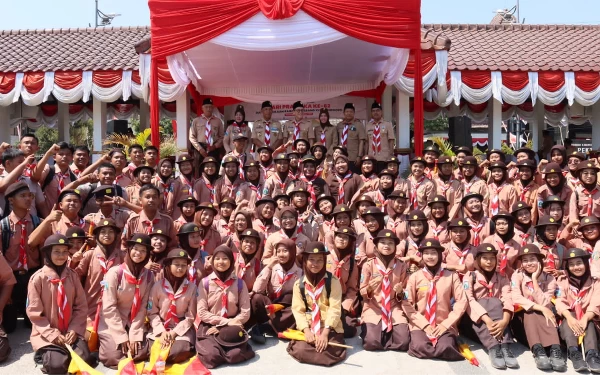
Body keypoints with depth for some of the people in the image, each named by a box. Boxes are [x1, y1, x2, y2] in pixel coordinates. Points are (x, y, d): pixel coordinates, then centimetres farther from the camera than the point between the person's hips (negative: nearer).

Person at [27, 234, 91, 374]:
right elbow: (35, 313, -8)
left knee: (85, 360, -18)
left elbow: (81, 306, 4)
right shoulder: (38, 278, -9)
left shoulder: (72, 275, 2)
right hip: (47, 334, -3)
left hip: (70, 332, 3)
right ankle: (45, 354, 10)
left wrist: (74, 330, -9)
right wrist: (53, 334, -14)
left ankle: (66, 352, 13)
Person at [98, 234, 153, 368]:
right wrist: (122, 336, -17)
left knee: (141, 355, -16)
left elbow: (143, 307, -3)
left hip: (134, 324, 3)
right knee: (115, 358, -18)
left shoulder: (148, 276, -3)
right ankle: (107, 346, 14)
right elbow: (109, 307, -16)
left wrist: (135, 334, -12)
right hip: (111, 324, -3)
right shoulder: (114, 272, -15)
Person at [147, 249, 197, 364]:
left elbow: (191, 316, -1)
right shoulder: (157, 286, -2)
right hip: (159, 327, 1)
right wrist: (161, 331, -15)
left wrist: (174, 332, -12)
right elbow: (152, 312, -1)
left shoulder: (191, 287, -1)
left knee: (178, 353, -29)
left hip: (182, 328, -1)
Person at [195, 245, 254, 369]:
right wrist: (225, 322, -13)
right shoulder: (205, 282, -2)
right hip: (209, 327, -1)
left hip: (232, 327, 1)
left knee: (236, 355, -27)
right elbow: (201, 312, -6)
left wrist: (231, 325, -11)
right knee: (211, 356, -29)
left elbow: (245, 312, 0)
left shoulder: (239, 283, 2)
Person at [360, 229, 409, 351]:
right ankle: (368, 330, 11)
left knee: (403, 342, -20)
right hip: (373, 308, -2)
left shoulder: (401, 265, 3)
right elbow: (362, 293, 1)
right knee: (371, 343, -24)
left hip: (394, 309, 2)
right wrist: (369, 288, -20)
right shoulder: (368, 265, -2)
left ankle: (387, 333, 12)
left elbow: (404, 294, 9)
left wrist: (400, 292, -14)